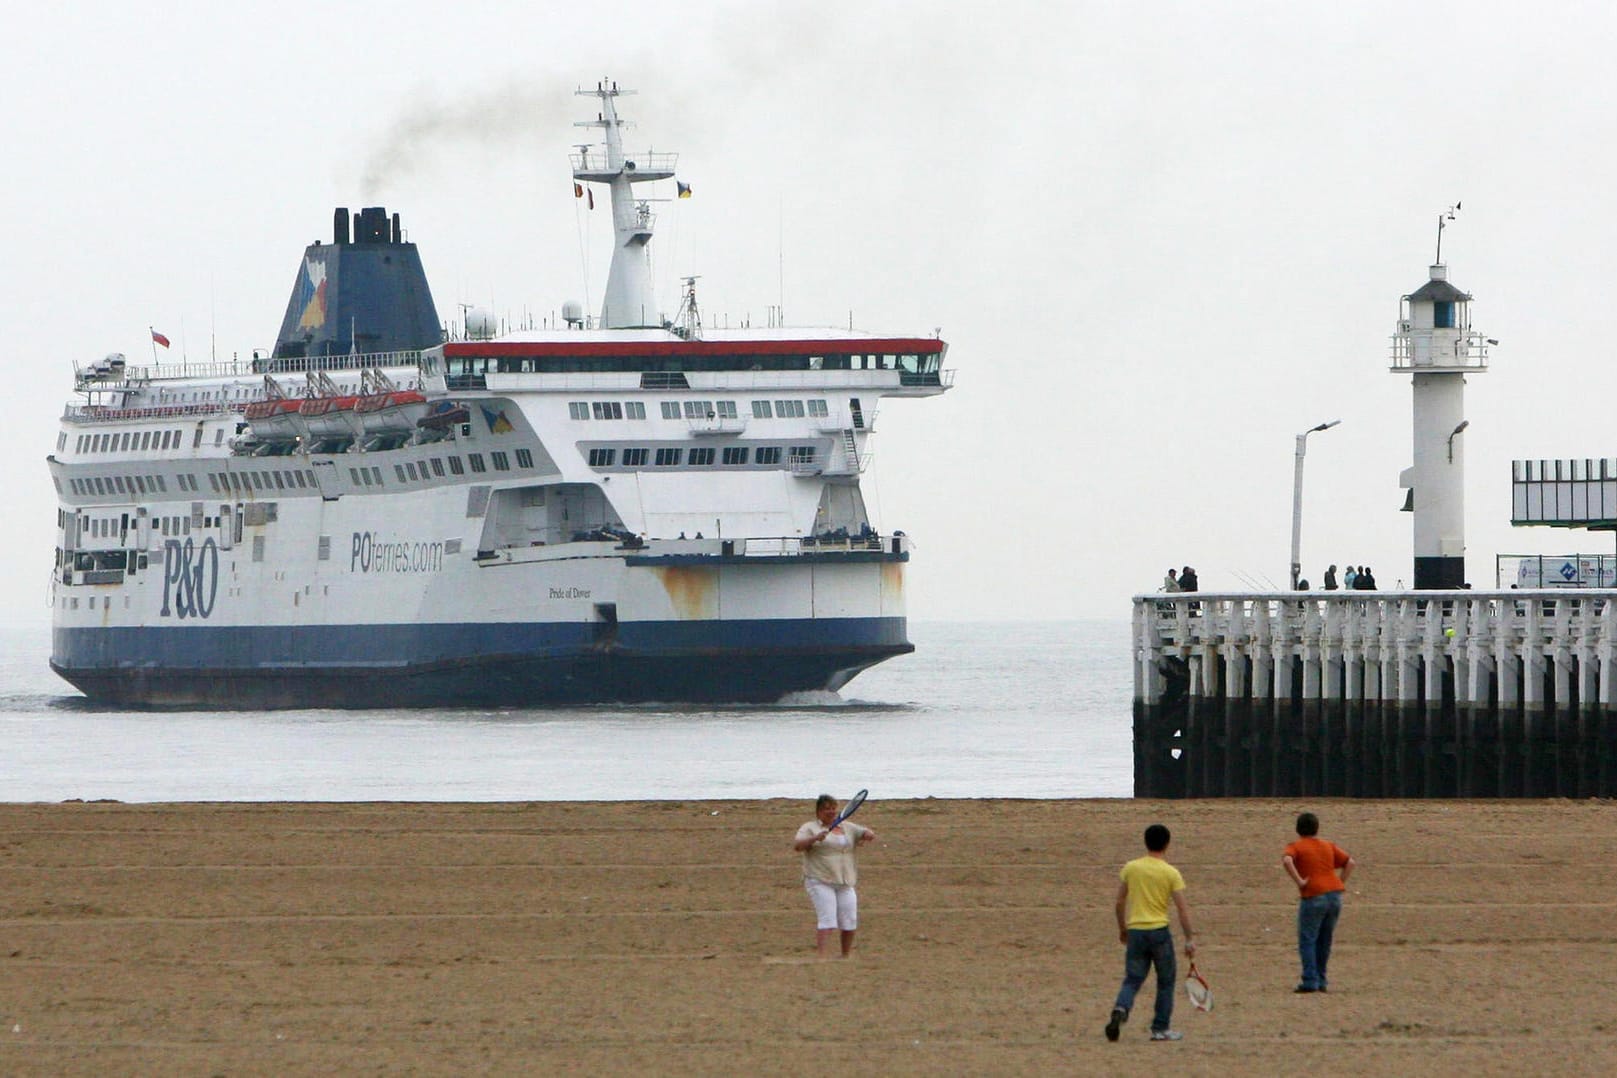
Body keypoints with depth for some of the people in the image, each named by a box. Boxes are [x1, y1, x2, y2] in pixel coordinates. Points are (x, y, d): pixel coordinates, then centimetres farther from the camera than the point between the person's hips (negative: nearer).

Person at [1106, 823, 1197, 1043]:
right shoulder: (1171, 873, -5)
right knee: (1166, 980, 13)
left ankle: (1120, 1010, -22)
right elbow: (1182, 909, -7)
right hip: (1159, 930, -2)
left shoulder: (1130, 868, 3)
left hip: (1135, 932, 2)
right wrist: (1189, 938, -2)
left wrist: (1122, 928, 22)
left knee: (1132, 980, 7)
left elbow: (1120, 902, 9)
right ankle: (1161, 1028, 13)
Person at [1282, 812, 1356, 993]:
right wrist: (1340, 883, 13)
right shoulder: (1329, 846, 17)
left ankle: (1310, 981, -11)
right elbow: (1350, 862, 16)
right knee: (1325, 941, 14)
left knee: (1307, 940, -2)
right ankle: (1320, 980, 17)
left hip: (1313, 897, -5)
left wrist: (1299, 881, -14)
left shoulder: (1296, 847, 2)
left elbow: (1287, 860, -20)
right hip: (1334, 895, 5)